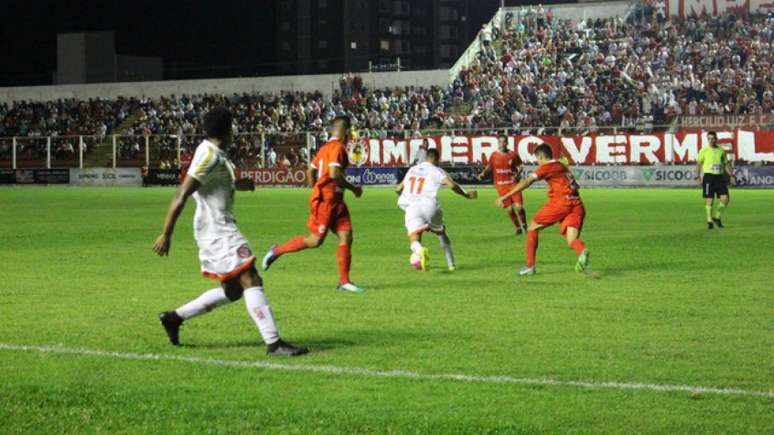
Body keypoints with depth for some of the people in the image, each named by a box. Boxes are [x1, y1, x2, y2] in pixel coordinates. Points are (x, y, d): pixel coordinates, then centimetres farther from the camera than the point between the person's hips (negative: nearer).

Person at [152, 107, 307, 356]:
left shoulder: (213, 154, 13)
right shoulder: (210, 156, -16)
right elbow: (181, 197, -20)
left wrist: (238, 184, 43)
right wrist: (166, 235, -21)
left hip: (221, 230, 10)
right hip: (217, 231, -10)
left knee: (232, 291, 13)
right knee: (251, 281, -14)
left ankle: (175, 317, 19)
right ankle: (273, 343, -19)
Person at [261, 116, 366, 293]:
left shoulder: (326, 148, 15)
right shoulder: (338, 147, -12)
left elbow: (310, 171, 20)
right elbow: (334, 174, -23)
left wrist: (316, 190, 26)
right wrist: (353, 188, -12)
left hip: (335, 201, 10)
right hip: (325, 200, -10)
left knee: (346, 237, 0)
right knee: (315, 240, -4)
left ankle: (344, 281, -1)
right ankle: (277, 251, 11)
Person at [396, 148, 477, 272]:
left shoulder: (412, 170, 21)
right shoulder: (437, 171, 7)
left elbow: (398, 189, 27)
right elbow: (452, 185, -8)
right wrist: (467, 195, 7)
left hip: (411, 208, 1)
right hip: (429, 206, -1)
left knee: (414, 241, -8)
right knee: (441, 233, 26)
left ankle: (420, 250, -45)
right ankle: (451, 264, 22)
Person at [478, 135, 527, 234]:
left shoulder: (513, 154, -2)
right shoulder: (494, 155, 1)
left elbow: (520, 166, 8)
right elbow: (489, 166, 12)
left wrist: (517, 175, -10)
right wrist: (483, 173, -5)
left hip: (513, 183, -1)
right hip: (501, 185, 1)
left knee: (519, 207, -12)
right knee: (510, 209, 0)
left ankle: (524, 226, 11)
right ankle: (518, 228, 20)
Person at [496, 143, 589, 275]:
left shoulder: (546, 167, 5)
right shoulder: (563, 167, 27)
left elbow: (527, 182, -4)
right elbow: (575, 186, 29)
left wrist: (505, 196, -7)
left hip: (560, 203, -6)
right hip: (577, 206, 6)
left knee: (532, 228, 13)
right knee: (571, 241, -2)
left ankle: (530, 266, 12)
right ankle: (582, 251, -38)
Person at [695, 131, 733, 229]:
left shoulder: (721, 150, 10)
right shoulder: (704, 150, 0)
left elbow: (726, 164, 17)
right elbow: (699, 164, 4)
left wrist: (731, 175, 8)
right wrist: (698, 176, -4)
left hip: (720, 177, 3)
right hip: (708, 176, -3)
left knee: (725, 198, -6)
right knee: (709, 199, -4)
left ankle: (717, 217, 12)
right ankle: (709, 221, 7)